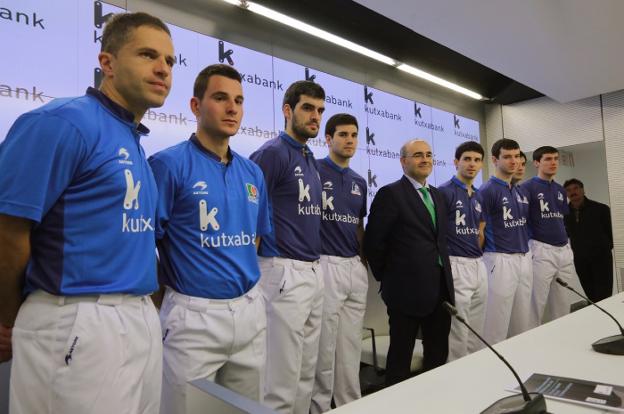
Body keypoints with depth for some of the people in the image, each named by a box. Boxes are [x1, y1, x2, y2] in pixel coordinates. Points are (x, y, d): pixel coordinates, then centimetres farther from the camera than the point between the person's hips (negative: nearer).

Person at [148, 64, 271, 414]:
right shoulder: (169, 164, -11)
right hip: (195, 315, -6)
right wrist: (171, 292, -6)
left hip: (251, 310, 6)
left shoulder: (253, 172, 8)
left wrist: (245, 278, 10)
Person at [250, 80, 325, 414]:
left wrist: (313, 267, 15)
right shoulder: (272, 152, -11)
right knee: (281, 380, 2)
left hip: (314, 272, 9)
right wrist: (264, 263, -12)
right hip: (285, 273, -8)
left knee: (306, 374, 18)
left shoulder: (311, 160, 15)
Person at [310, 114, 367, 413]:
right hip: (326, 265, -7)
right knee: (324, 345, 4)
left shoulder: (360, 182, 14)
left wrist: (365, 260, 15)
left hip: (356, 267, 7)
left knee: (352, 345, 15)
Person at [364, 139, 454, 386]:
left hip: (441, 289, 7)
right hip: (407, 289, -7)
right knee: (401, 356, 7)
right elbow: (373, 242, -10)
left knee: (439, 354, 17)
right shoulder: (390, 193, -10)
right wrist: (386, 278, -3)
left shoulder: (437, 195, 14)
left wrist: (445, 281, 14)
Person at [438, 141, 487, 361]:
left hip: (479, 266, 8)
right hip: (457, 266, -8)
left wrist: (477, 256, 12)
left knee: (477, 332, 16)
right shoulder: (445, 192, -10)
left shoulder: (479, 196, 14)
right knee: (458, 333, -1)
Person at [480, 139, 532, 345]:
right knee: (497, 326, 0)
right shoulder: (488, 190, -11)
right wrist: (485, 255, -6)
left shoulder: (521, 192, 13)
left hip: (524, 259, 8)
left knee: (523, 324, 15)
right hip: (500, 260, -7)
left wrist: (526, 253, 14)